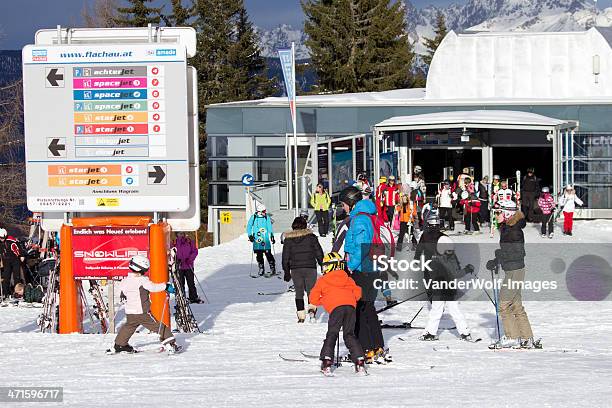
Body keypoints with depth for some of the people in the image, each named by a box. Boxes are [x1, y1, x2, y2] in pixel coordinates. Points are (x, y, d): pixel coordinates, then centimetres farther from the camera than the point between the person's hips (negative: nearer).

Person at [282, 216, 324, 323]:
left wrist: (286, 272, 13)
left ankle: (301, 316, 2)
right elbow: (319, 252, 1)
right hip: (310, 268, -1)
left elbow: (285, 257, 6)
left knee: (299, 293, 9)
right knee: (311, 291, 10)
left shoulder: (288, 239, 2)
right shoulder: (311, 237, -2)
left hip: (295, 270, 1)